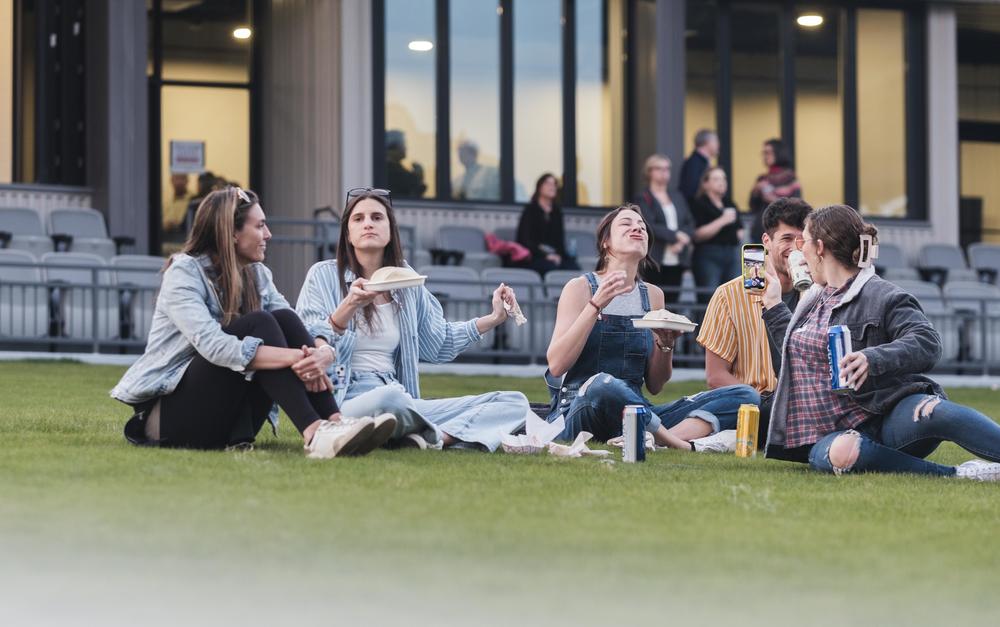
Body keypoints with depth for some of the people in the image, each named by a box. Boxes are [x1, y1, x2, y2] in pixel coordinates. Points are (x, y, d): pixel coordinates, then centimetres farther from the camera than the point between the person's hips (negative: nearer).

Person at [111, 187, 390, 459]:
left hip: (230, 424, 6)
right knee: (259, 324, -25)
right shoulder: (184, 272, -12)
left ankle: (333, 421, -31)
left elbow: (293, 329, -4)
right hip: (171, 414, -6)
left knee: (284, 319, -15)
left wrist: (319, 351, -29)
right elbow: (212, 345, -29)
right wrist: (293, 357, -38)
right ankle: (314, 433, -41)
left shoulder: (257, 274, 9)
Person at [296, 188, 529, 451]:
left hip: (401, 405, 6)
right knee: (390, 397, -43)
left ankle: (430, 437, -28)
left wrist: (493, 319, 18)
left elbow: (438, 344, 26)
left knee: (514, 403, -6)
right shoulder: (324, 276, 2)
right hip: (345, 401, -6)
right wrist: (348, 308, -23)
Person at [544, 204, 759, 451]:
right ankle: (686, 446, -27)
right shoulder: (581, 288, 1)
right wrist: (596, 305, -15)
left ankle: (654, 439, -34)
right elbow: (556, 365, -11)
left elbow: (655, 386, 16)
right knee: (602, 385, -43)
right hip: (580, 410, -5)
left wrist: (666, 345, -3)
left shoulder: (652, 296, 14)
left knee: (745, 396, -13)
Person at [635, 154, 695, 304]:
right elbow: (649, 226, -13)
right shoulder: (644, 199, -1)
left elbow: (690, 223, 10)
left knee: (672, 300, 4)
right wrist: (675, 235, -15)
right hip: (655, 261, -6)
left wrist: (681, 242, -9)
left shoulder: (677, 197, 18)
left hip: (676, 262, 6)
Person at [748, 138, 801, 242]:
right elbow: (753, 209, 13)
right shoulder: (762, 179, 13)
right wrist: (755, 193, -5)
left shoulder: (790, 178, -1)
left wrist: (776, 200, -17)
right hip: (760, 232, 5)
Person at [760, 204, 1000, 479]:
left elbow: (927, 343, -14)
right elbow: (797, 351, 40)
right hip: (842, 432, 4)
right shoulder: (814, 299, 24)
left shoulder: (882, 296, 0)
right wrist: (773, 305, 36)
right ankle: (956, 474, -35)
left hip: (891, 417, -4)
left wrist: (874, 358, -29)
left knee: (935, 411, -41)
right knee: (834, 455, -37)